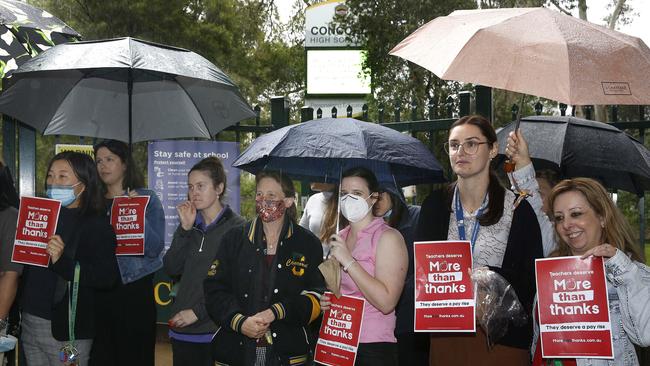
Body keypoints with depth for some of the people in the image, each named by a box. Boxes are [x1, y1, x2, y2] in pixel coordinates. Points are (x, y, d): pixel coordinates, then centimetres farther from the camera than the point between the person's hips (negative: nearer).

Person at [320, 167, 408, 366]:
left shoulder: (388, 237, -11)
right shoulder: (339, 238, 10)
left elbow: (386, 302, -21)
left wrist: (348, 261, -20)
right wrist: (324, 300, 3)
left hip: (372, 348, -6)